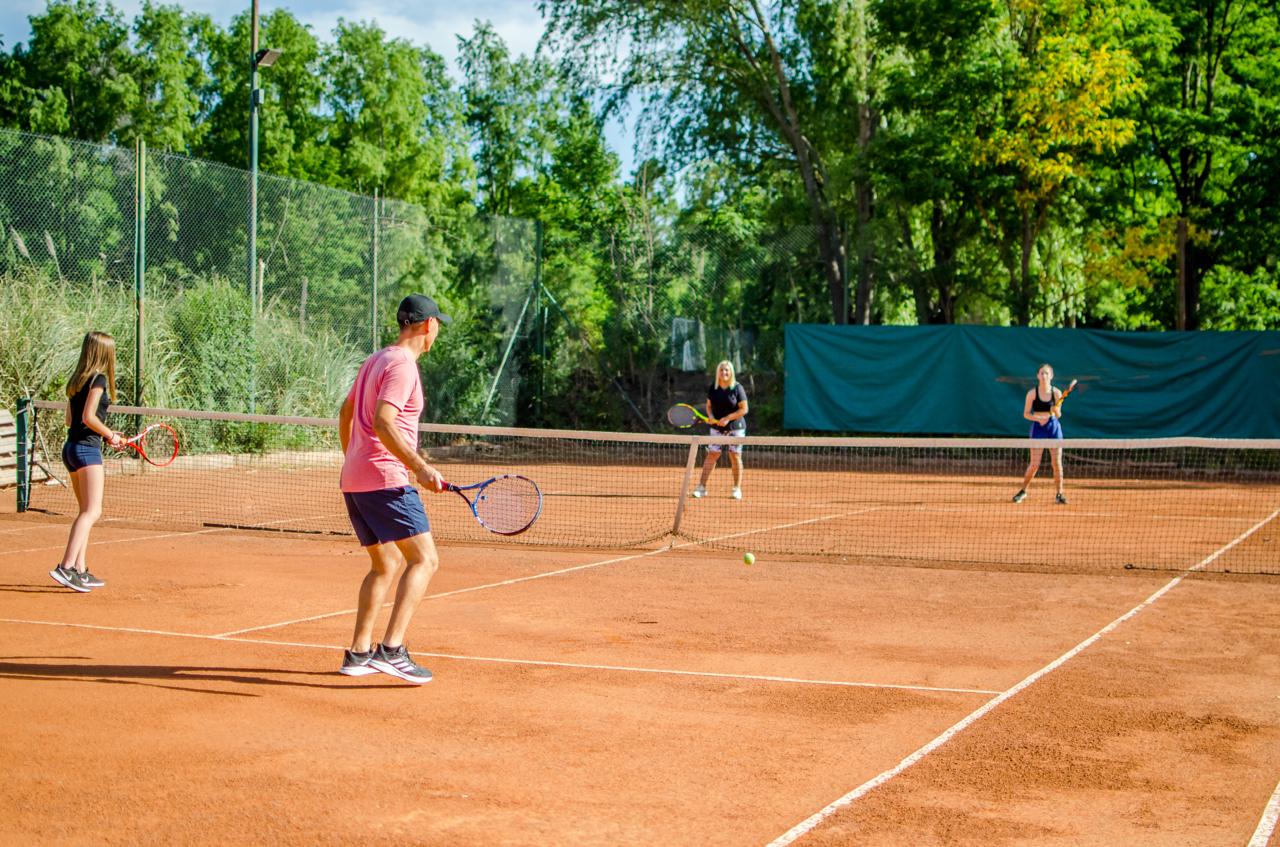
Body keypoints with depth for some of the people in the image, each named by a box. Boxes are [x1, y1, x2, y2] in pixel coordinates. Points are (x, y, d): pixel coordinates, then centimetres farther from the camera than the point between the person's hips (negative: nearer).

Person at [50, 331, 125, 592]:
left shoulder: (77, 379, 14)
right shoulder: (99, 379, -10)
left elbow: (70, 419, 16)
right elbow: (89, 417, -19)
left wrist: (108, 435, 16)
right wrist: (111, 436, -6)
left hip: (72, 447, 9)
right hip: (87, 449, -9)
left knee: (86, 512, 14)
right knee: (92, 512, -10)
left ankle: (79, 571, 13)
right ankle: (65, 567, -21)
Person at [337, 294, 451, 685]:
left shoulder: (374, 361, 18)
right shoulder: (403, 366, -11)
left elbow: (345, 414, 27)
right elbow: (383, 423, -23)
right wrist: (420, 467, -24)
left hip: (354, 480, 10)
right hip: (386, 480, -10)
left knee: (385, 565, 18)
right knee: (424, 559, -10)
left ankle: (359, 652, 19)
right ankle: (392, 648, -20)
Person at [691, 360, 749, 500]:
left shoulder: (737, 388, -8)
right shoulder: (712, 388, 2)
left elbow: (744, 409, -8)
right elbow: (709, 406, 12)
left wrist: (728, 418, -17)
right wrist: (711, 416, -9)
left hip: (735, 427, -3)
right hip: (717, 428, 3)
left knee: (735, 456, 0)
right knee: (712, 455, -2)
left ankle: (737, 489, 9)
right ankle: (701, 487, -1)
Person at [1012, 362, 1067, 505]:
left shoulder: (1057, 393, 0)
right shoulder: (1032, 393, -5)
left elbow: (1058, 414, 6)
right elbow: (1026, 414, 0)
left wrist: (1056, 410, -17)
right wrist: (1038, 418, -18)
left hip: (1054, 427, 2)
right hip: (1038, 428, -2)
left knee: (1057, 462, -1)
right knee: (1034, 464, -5)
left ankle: (1059, 494, 9)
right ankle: (1023, 491, 13)